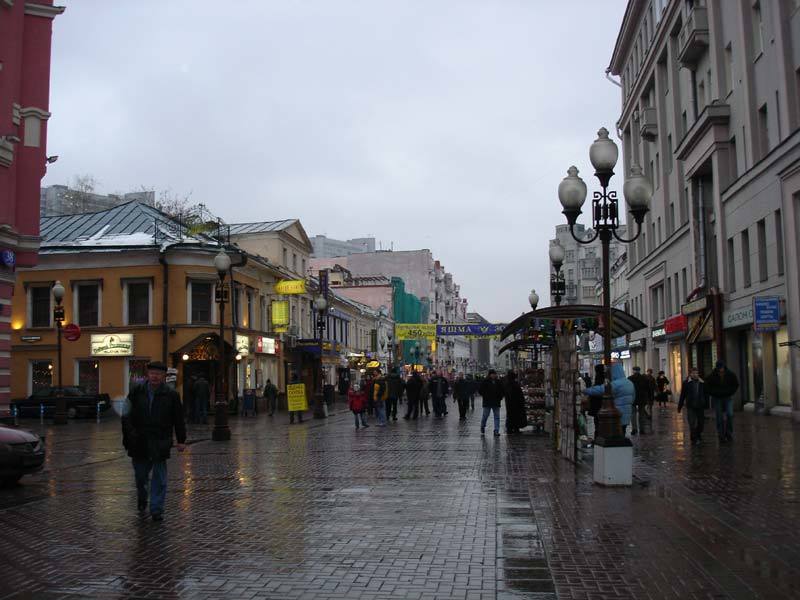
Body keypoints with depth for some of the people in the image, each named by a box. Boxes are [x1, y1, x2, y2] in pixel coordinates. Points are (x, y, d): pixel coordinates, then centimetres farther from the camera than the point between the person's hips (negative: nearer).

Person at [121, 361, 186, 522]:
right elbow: (127, 414, 3)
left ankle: (156, 509, 7)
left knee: (159, 477, 0)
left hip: (160, 443, -2)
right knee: (140, 474, 14)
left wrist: (181, 440, 3)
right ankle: (142, 499, 41)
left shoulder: (171, 395, -1)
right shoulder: (136, 392, 2)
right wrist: (129, 432, -10)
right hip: (139, 441, 2)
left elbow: (178, 420, 3)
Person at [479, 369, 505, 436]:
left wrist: (500, 397, 4)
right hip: (487, 402, -3)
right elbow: (481, 390, -1)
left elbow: (502, 391, 16)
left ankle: (496, 431, 3)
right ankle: (482, 429, 22)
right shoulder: (485, 381, -3)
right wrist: (484, 396, -8)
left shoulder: (498, 382, 8)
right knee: (485, 416, 3)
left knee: (497, 417, 0)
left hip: (496, 403, 3)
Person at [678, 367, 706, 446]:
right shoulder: (686, 383, -3)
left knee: (700, 422, 13)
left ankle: (698, 435, 36)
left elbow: (705, 395, 8)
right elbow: (682, 395, -1)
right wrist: (679, 406, 0)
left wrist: (706, 405, 5)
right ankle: (694, 439, 1)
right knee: (692, 424, -6)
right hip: (690, 407, -3)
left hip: (700, 406, 3)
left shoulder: (702, 383, 3)